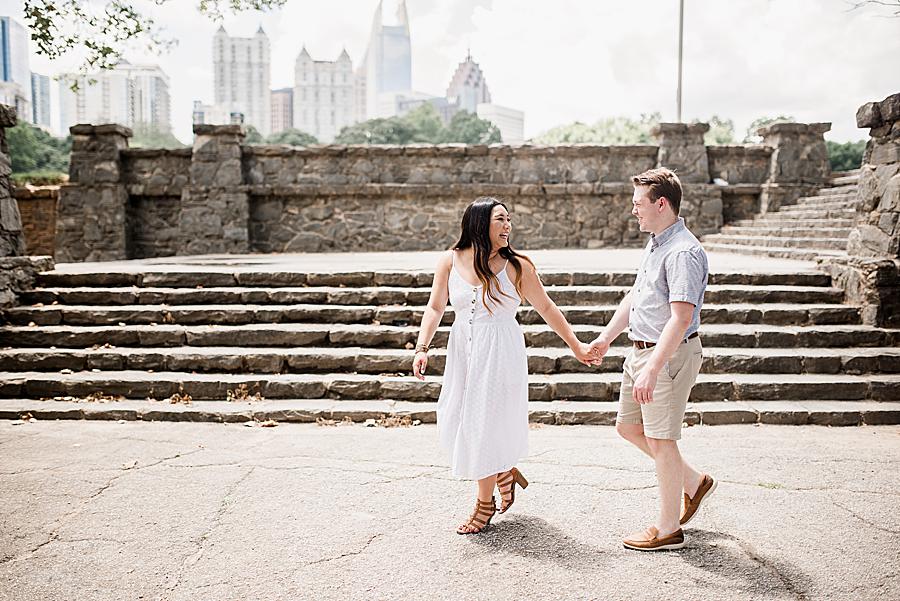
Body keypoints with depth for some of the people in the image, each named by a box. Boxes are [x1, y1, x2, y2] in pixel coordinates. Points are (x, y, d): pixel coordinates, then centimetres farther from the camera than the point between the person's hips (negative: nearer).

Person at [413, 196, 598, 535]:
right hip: (462, 353, 4)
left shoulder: (516, 266, -7)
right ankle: (504, 472, 36)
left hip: (501, 354, -3)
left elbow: (546, 308, 1)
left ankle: (485, 504, 22)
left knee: (486, 425, 1)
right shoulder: (450, 261, -1)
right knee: (456, 424, 7)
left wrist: (576, 346, 5)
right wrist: (422, 347, -8)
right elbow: (435, 307, 4)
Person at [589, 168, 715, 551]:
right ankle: (693, 482, 34)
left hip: (669, 355, -10)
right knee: (628, 427, 18)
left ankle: (668, 529, 16)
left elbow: (681, 318, -28)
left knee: (660, 440, 0)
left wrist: (652, 370, -32)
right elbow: (634, 297, 22)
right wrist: (606, 337, 27)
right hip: (641, 350, 10)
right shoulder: (655, 243, 12)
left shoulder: (683, 252, -21)